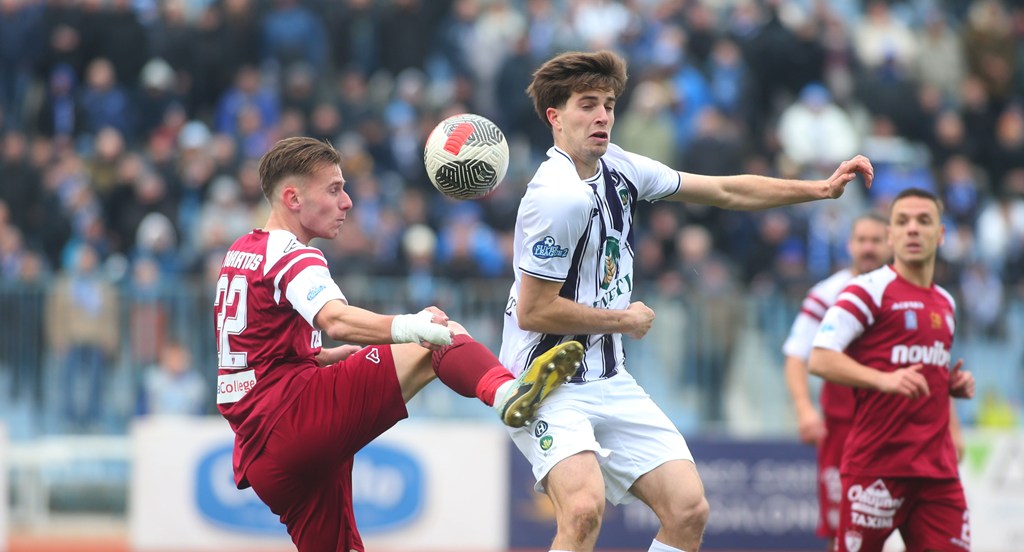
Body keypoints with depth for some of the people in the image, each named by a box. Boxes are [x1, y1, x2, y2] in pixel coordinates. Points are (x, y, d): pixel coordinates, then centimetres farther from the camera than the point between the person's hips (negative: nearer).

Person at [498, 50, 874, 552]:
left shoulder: (616, 167, 6)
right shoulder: (561, 197, -21)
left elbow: (725, 191, 16)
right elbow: (533, 311, -21)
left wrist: (821, 188, 9)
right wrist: (622, 319, -8)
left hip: (609, 383, 9)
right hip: (548, 385, -9)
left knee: (688, 509, 0)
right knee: (584, 507, -31)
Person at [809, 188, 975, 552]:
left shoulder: (945, 303, 19)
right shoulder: (869, 290, -5)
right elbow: (819, 359, -15)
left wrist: (955, 385, 10)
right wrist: (884, 379, -28)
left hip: (938, 466, 6)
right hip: (876, 463, -6)